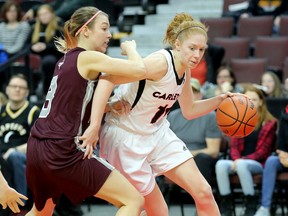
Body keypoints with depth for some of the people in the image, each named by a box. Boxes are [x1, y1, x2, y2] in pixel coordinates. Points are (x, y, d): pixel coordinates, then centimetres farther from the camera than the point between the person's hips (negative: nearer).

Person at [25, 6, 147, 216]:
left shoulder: (66, 60, 18)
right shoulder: (88, 58, -7)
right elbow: (140, 70, -15)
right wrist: (130, 48, 5)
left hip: (36, 147, 9)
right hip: (62, 152, -9)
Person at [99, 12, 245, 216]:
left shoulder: (185, 70, 1)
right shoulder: (160, 62, -25)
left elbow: (189, 111, 18)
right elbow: (107, 80, -30)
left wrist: (219, 100, 2)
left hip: (158, 133, 8)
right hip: (127, 137, -8)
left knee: (203, 192, 2)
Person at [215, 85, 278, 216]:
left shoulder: (269, 123, 4)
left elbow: (263, 151, -3)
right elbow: (234, 146, 13)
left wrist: (242, 160, -16)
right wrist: (236, 159, -11)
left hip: (259, 164, -4)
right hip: (239, 161, 4)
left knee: (242, 165, -38)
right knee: (220, 164, -29)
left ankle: (251, 205, -27)